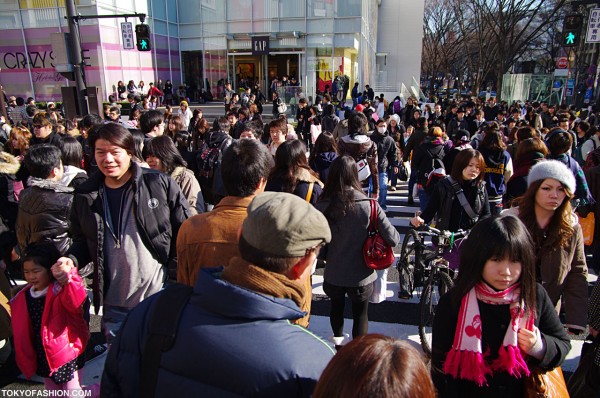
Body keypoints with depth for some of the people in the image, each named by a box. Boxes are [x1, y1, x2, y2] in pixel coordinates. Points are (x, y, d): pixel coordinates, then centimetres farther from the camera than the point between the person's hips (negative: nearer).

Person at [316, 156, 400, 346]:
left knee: (336, 307, 29)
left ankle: (338, 341, 54)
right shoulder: (369, 205, -19)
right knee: (360, 314, 22)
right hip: (361, 274, -2)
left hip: (333, 273, 2)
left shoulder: (323, 206, -18)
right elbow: (393, 239, -16)